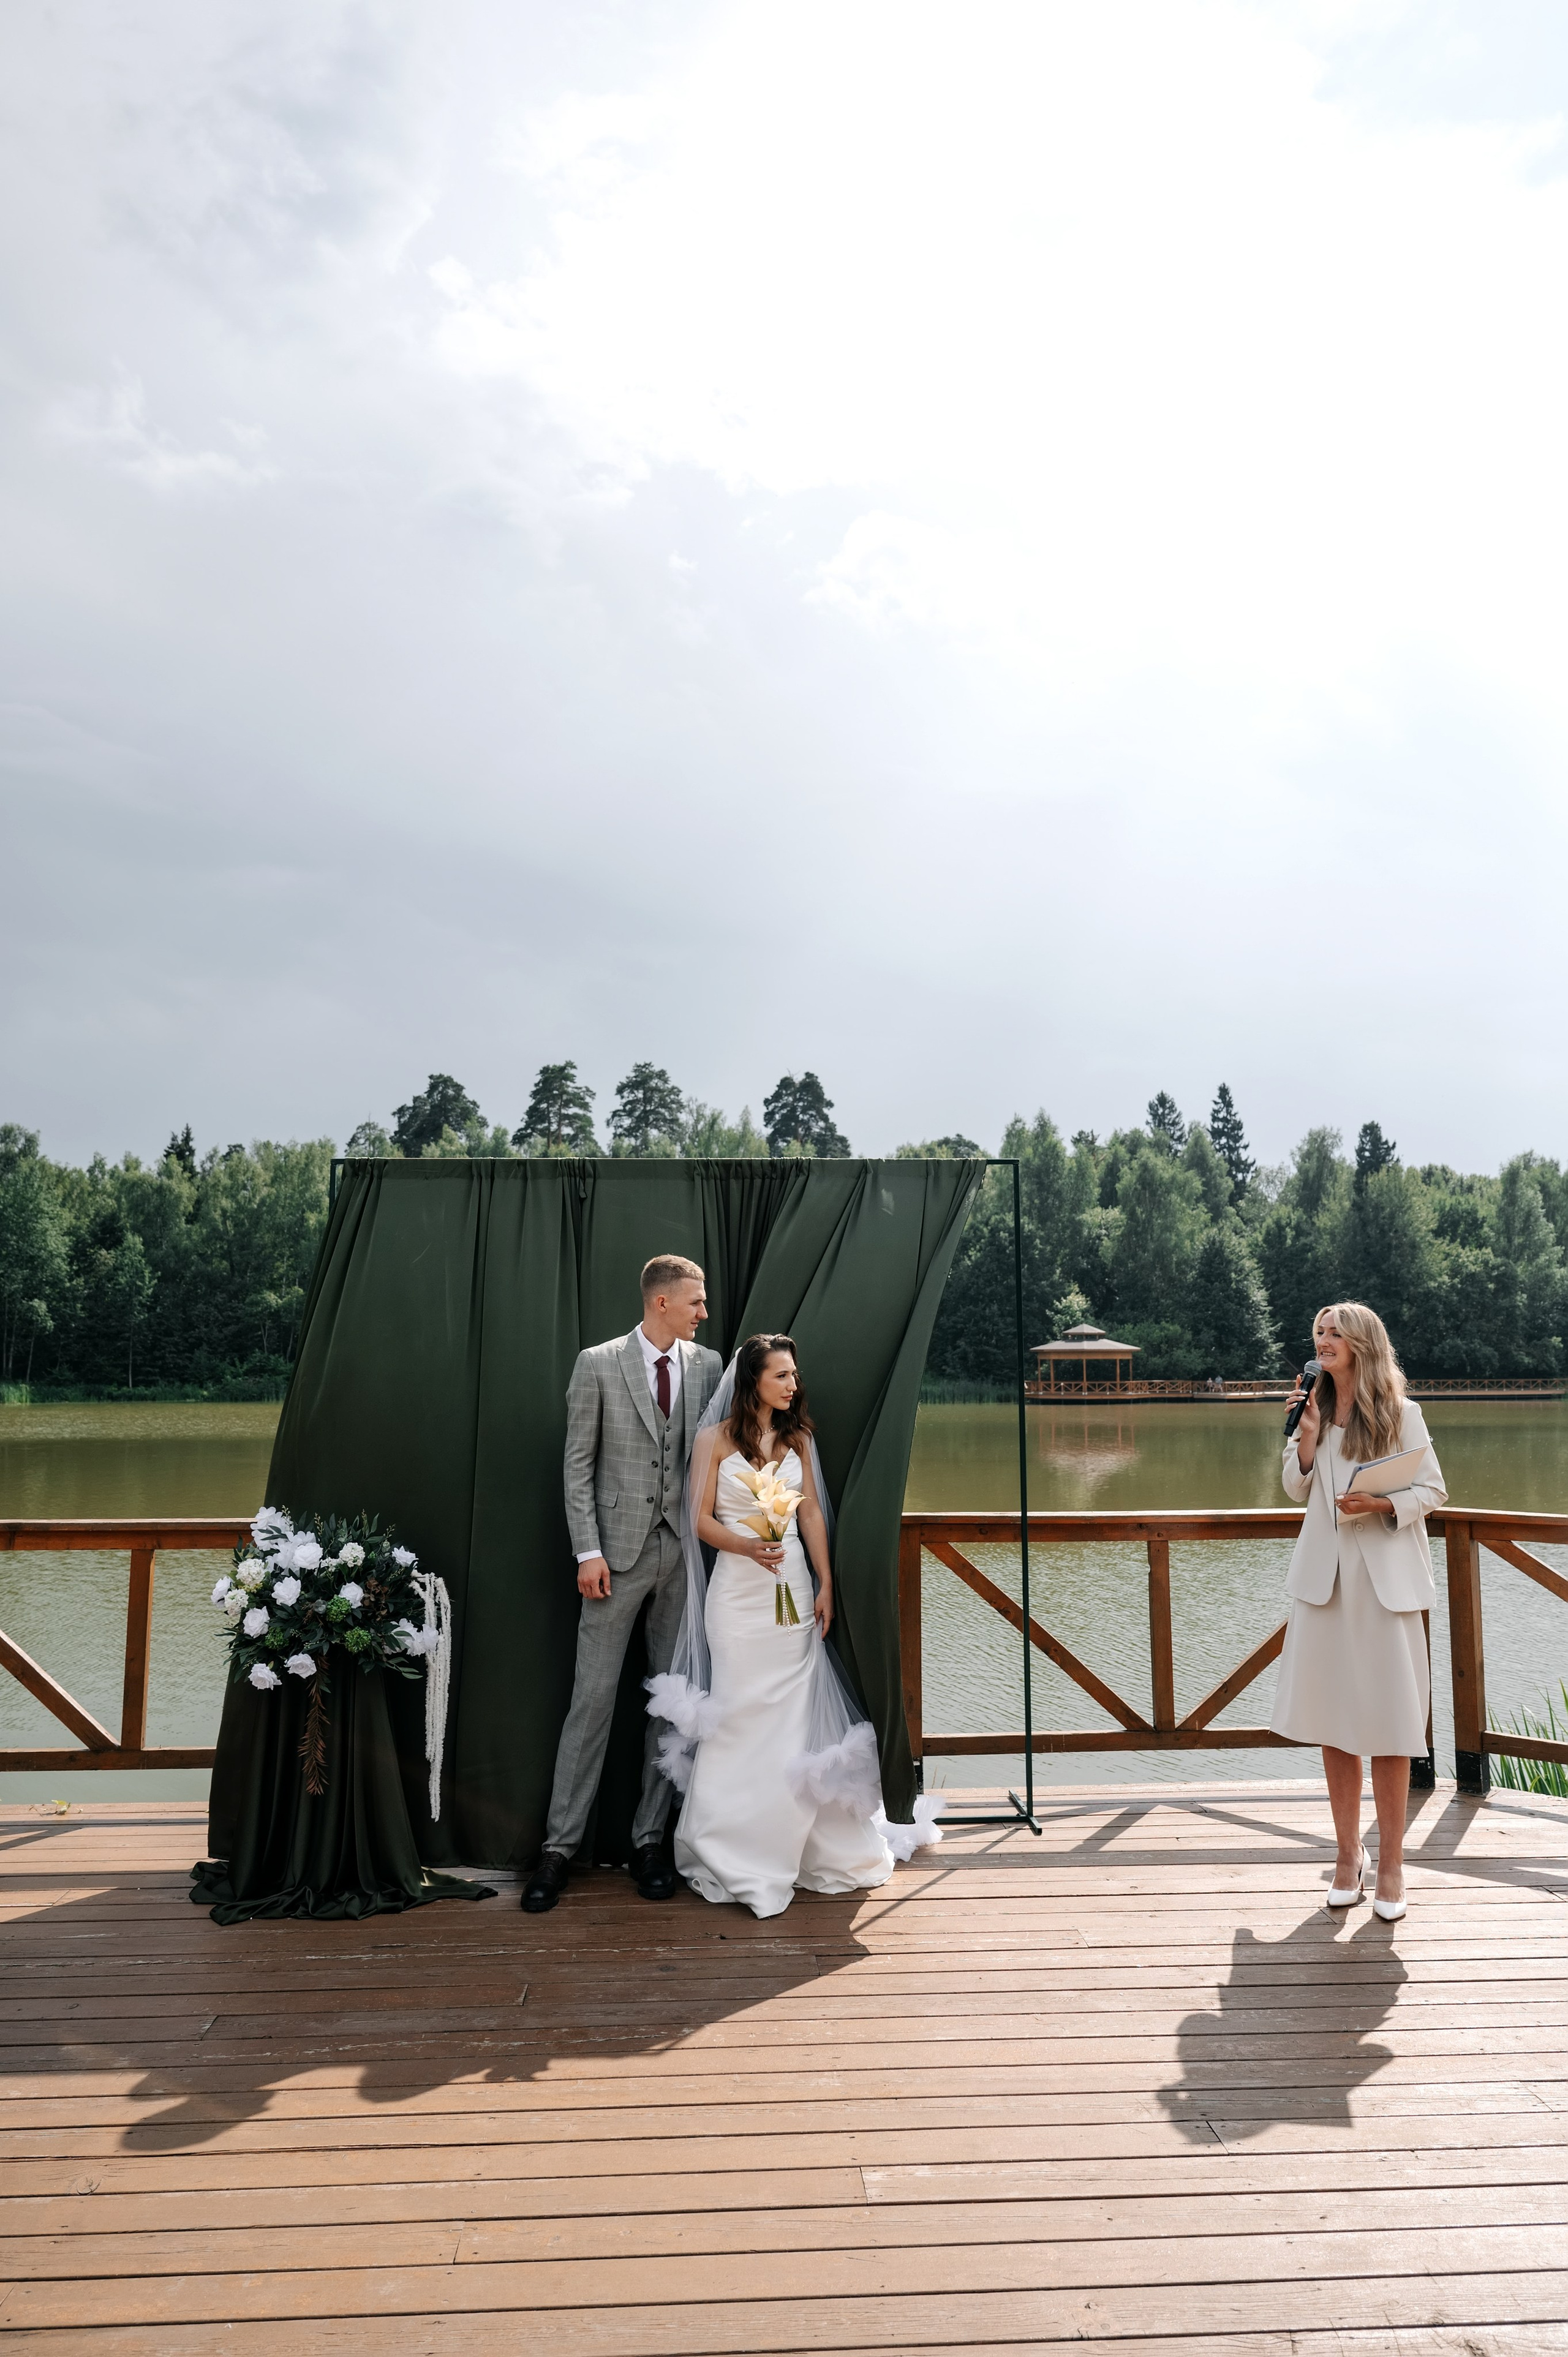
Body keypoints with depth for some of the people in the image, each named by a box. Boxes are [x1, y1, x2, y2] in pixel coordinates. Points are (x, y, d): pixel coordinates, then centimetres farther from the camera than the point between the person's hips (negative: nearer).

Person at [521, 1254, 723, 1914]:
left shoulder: (709, 1365, 6)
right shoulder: (598, 1364, -3)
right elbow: (578, 1464, -3)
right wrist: (588, 1551, -9)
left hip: (687, 1551, 3)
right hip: (619, 1550, -3)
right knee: (593, 1697, 0)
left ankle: (649, 1838, 20)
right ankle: (560, 1844, 11)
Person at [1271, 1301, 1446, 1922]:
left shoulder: (1401, 1413, -2)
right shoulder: (1315, 1409, 8)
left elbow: (1433, 1490, -1)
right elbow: (1297, 1491, 10)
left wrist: (1383, 1504, -18)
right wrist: (1307, 1435, -4)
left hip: (1385, 1580, -3)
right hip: (1325, 1578, 4)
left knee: (1388, 1727, 0)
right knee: (1333, 1723, 7)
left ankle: (1391, 1864, 11)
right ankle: (1348, 1855, 19)